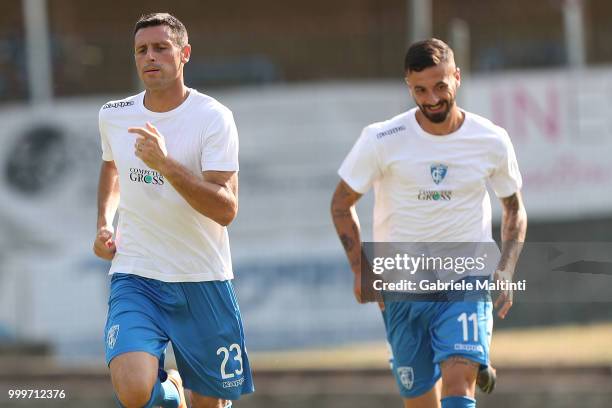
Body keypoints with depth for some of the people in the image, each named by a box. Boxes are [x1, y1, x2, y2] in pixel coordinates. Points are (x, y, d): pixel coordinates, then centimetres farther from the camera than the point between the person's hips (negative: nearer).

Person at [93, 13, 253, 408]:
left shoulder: (212, 118, -9)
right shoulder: (114, 116, 4)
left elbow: (226, 209, -20)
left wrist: (165, 163, -29)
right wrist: (104, 223, 13)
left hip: (203, 282, -2)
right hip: (135, 279, 2)